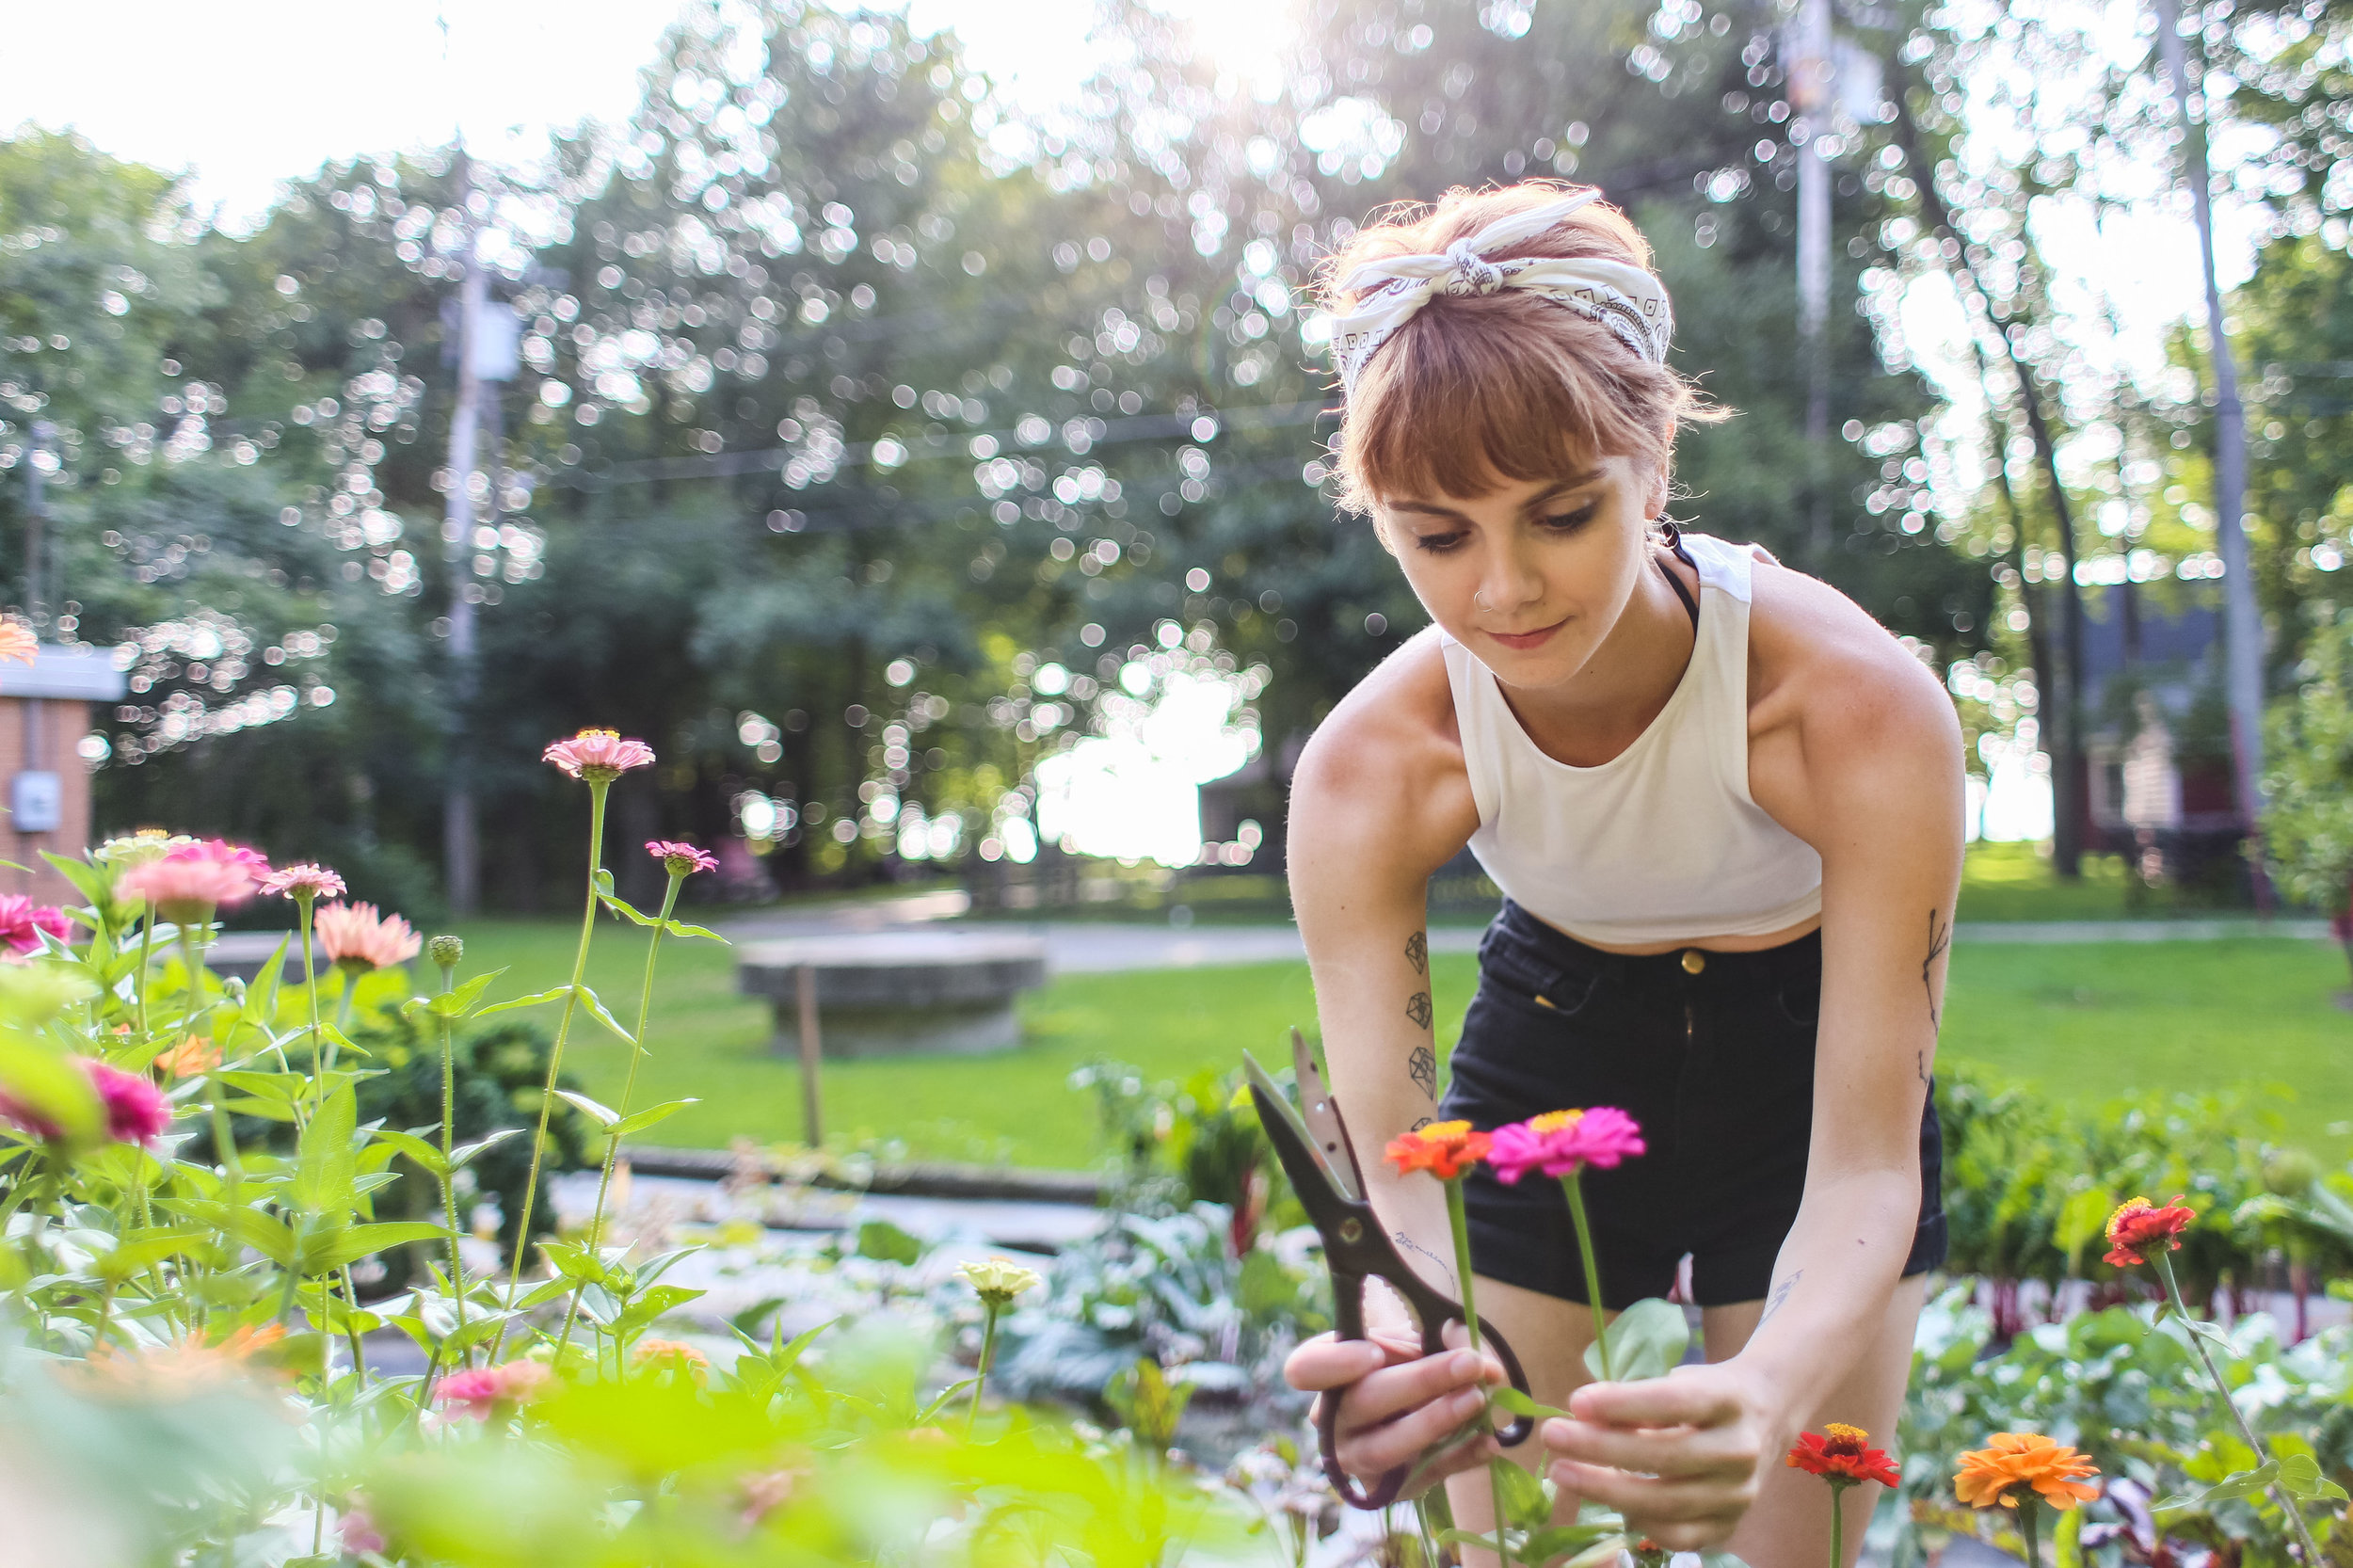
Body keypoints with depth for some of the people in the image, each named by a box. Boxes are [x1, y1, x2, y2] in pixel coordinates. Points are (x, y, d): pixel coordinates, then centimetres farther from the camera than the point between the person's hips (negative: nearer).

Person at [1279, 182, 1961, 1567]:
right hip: (1551, 1065, 1)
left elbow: (1866, 1162, -33)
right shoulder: (1368, 772, -27)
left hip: (1805, 1061, -1)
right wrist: (1401, 1358, -53)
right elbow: (1394, 1167, -29)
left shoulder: (1863, 704, -33)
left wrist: (1769, 1393, -54)